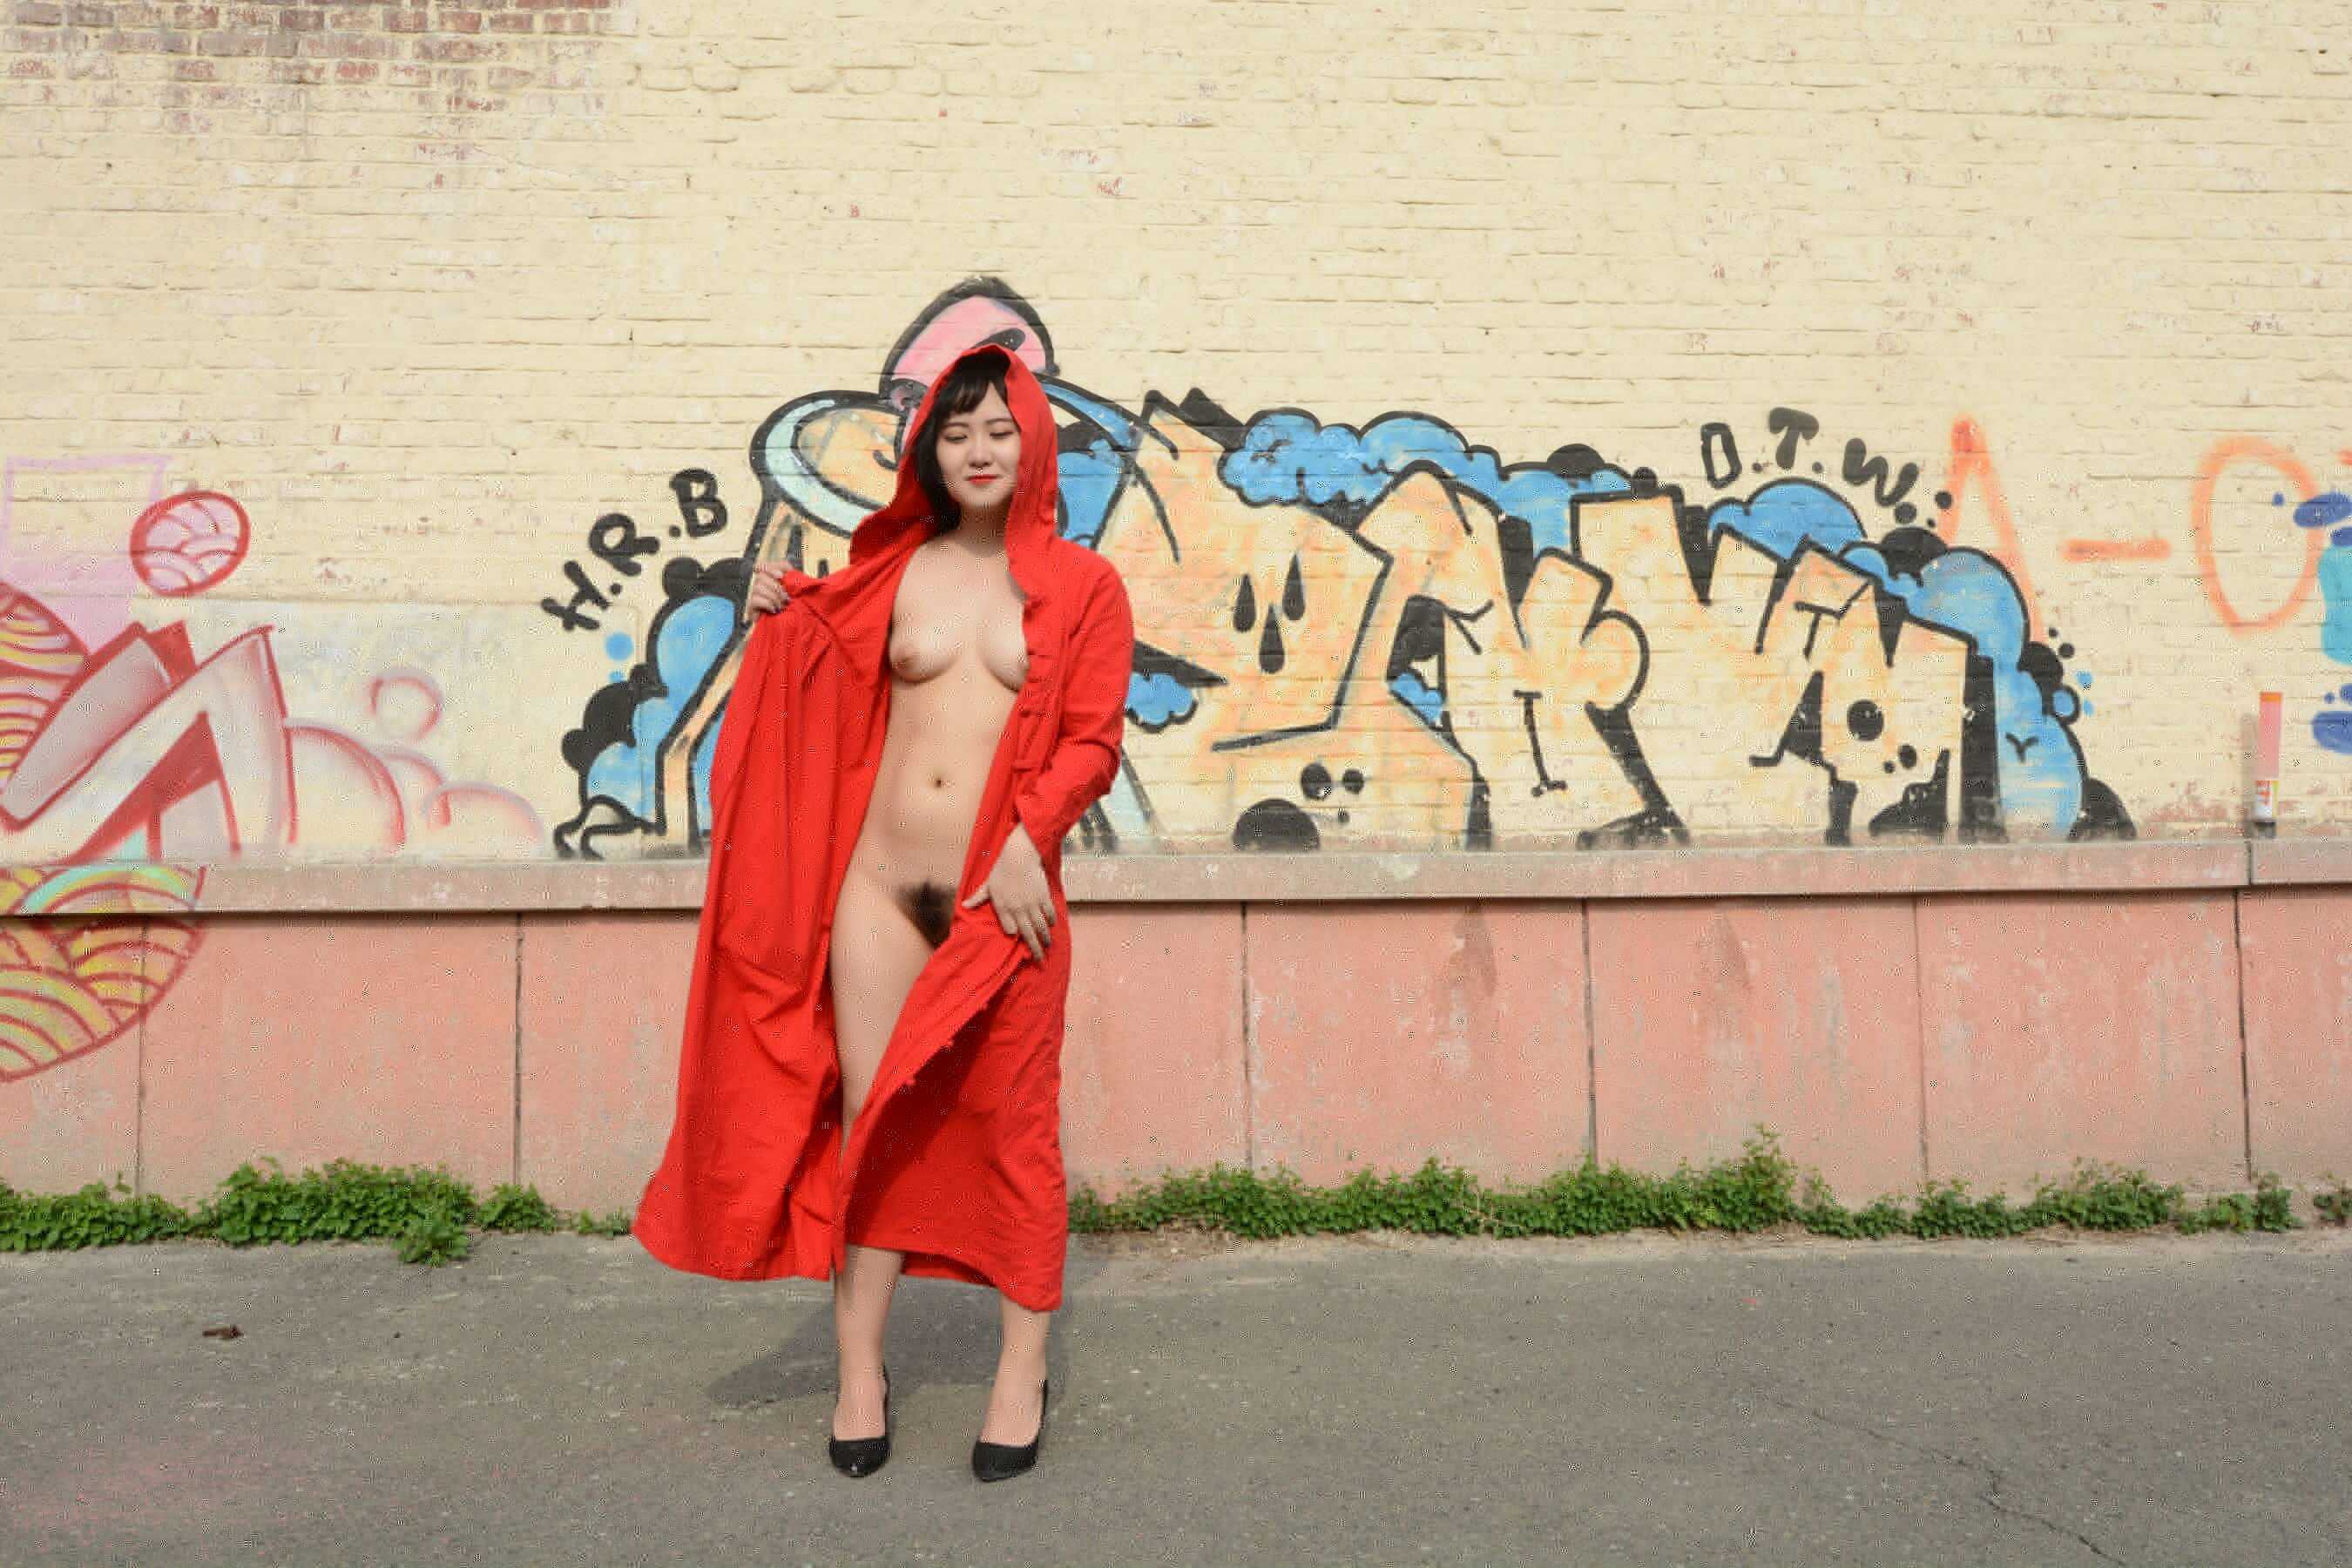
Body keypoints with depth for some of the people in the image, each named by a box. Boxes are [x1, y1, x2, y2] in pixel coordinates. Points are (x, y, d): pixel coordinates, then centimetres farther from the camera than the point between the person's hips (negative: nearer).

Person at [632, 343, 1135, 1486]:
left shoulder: (1080, 587, 4)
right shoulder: (889, 572, 12)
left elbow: (1094, 741, -2)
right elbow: (835, 704, 21)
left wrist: (1028, 840, -16)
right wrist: (785, 625, 6)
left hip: (1005, 894, -2)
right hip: (880, 881, 3)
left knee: (1011, 1127, 6)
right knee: (867, 1120, 5)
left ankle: (1023, 1371, 21)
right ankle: (859, 1372, 19)